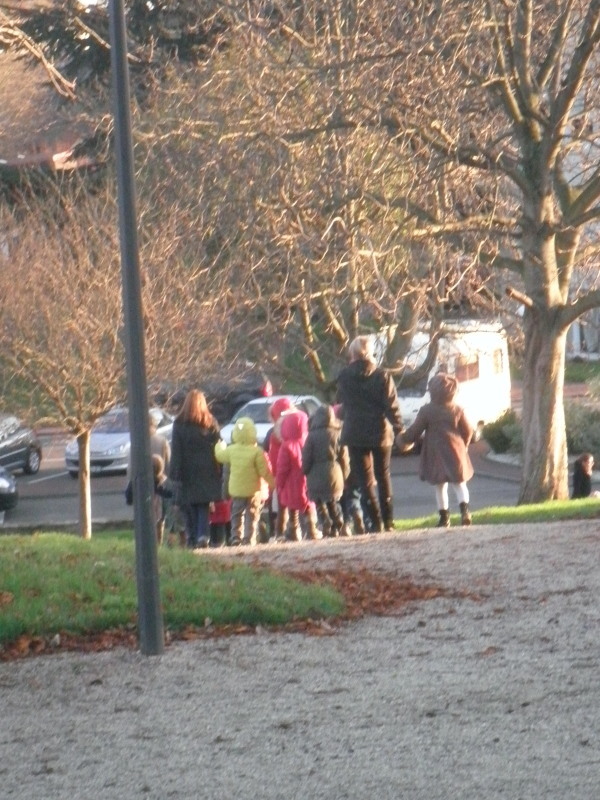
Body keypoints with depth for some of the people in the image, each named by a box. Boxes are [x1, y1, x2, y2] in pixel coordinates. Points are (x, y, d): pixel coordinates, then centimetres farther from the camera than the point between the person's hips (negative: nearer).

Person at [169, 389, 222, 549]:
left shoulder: (180, 424, -4)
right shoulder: (211, 424, 5)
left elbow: (176, 452, -5)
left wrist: (175, 474, -5)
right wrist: (218, 473, 5)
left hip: (187, 472, -2)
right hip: (207, 473, 2)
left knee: (189, 507, 2)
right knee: (204, 507, 7)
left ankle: (192, 538, -3)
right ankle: (203, 536, -7)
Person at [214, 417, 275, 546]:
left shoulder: (231, 450, -5)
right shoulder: (257, 452, -16)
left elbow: (220, 456, 16)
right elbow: (264, 471, -12)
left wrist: (219, 446, 37)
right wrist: (272, 482, 4)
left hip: (236, 489, 3)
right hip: (254, 489, -3)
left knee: (237, 515, 15)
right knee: (252, 516, 4)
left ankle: (236, 538, 11)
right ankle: (249, 539, -1)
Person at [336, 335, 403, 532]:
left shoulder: (344, 376, -2)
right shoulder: (382, 376, -5)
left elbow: (340, 403, 9)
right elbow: (392, 405, -9)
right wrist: (399, 429, -7)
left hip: (355, 434, -1)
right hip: (380, 433, 1)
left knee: (365, 479, 2)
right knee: (383, 476, 15)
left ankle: (376, 521, -8)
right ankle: (388, 521, 17)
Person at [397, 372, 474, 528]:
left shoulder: (426, 411, -8)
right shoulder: (457, 410, 0)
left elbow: (415, 431, -3)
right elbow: (468, 431, 5)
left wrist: (402, 438, 15)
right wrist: (464, 445, 24)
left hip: (435, 453, -2)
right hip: (455, 451, 2)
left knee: (440, 486, 9)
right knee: (459, 483, 9)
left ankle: (444, 517, 8)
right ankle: (464, 509, -13)